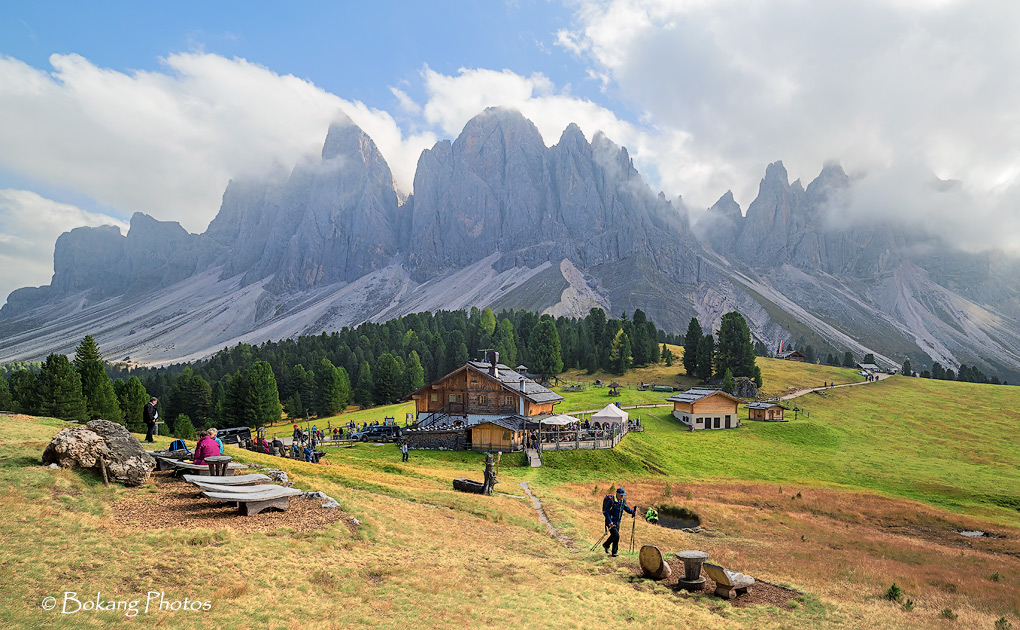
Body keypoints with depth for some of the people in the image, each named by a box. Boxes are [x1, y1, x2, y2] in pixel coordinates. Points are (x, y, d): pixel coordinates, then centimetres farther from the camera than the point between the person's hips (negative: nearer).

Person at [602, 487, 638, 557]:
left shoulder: (623, 500, -1)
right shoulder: (611, 501, -23)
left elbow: (626, 508, 13)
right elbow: (605, 512, -22)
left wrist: (632, 511, -6)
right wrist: (610, 522, -29)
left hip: (617, 522, 7)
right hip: (611, 522, -7)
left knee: (614, 535, 17)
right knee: (616, 535, -13)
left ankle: (606, 545, 43)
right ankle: (615, 552, 3)